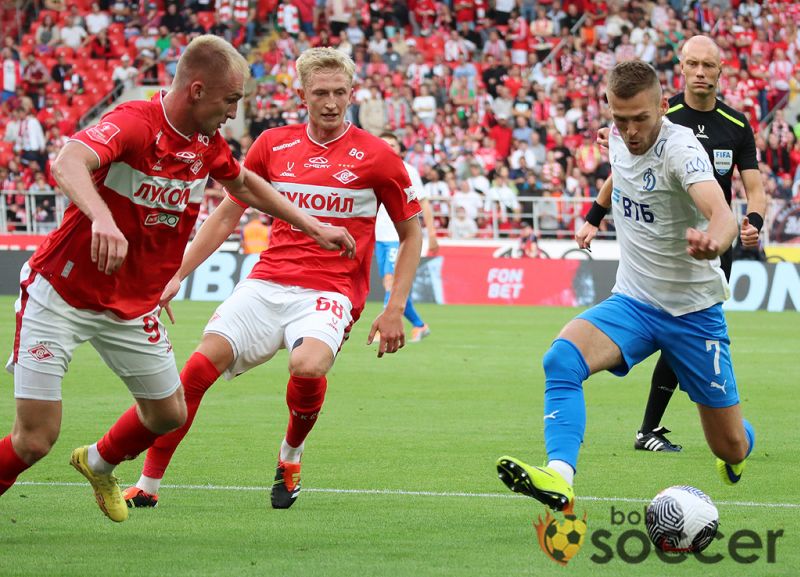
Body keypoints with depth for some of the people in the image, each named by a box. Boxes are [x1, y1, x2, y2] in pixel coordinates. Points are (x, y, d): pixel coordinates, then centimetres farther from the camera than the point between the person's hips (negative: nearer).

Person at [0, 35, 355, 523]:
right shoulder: (135, 123, -24)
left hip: (134, 308, 7)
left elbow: (244, 184, 23)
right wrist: (102, 217, -62)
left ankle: (99, 464, 43)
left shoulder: (208, 144, 0)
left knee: (169, 414, 14)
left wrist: (314, 227, 23)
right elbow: (68, 162, -44)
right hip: (61, 295, -7)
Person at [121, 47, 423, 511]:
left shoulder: (376, 156, 0)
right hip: (267, 283, 3)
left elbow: (411, 232, 8)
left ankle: (291, 455, -1)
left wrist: (396, 308, -1)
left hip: (331, 291, -3)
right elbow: (227, 215, 17)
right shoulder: (274, 144, 9)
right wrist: (178, 275, 11)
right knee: (201, 364, -15)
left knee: (307, 366, -34)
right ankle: (148, 485, -6)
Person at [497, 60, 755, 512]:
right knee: (563, 358, -28)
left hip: (693, 312, -4)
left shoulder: (680, 148, -23)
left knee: (731, 448, 6)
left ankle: (737, 450, 45)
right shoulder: (617, 137, -3)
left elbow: (723, 216, -42)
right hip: (632, 302, 4)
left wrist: (711, 241, -62)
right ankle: (559, 478, -39)